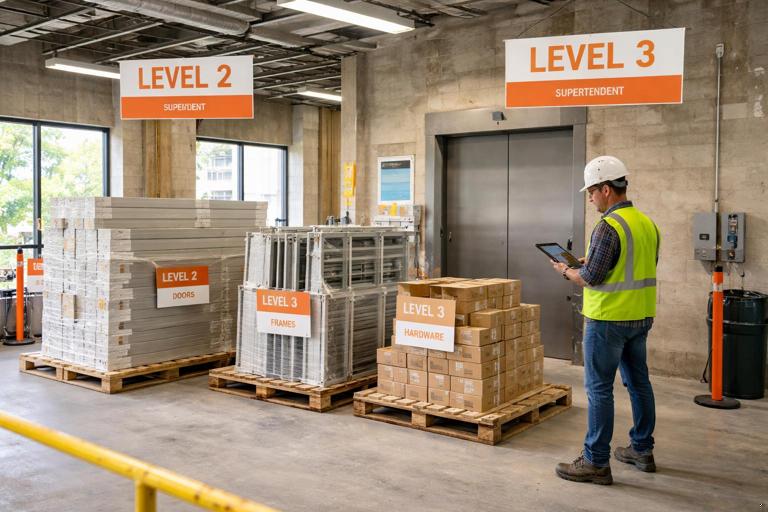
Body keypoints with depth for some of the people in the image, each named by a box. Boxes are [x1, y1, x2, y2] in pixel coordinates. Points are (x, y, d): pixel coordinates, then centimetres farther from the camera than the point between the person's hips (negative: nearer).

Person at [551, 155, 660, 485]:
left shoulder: (608, 227, -19)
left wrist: (566, 271, 1)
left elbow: (591, 278, -19)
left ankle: (596, 463, 4)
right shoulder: (647, 223, 9)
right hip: (641, 317, 9)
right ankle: (642, 451, 29)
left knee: (599, 388, -2)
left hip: (609, 319, -9)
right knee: (638, 383, 17)